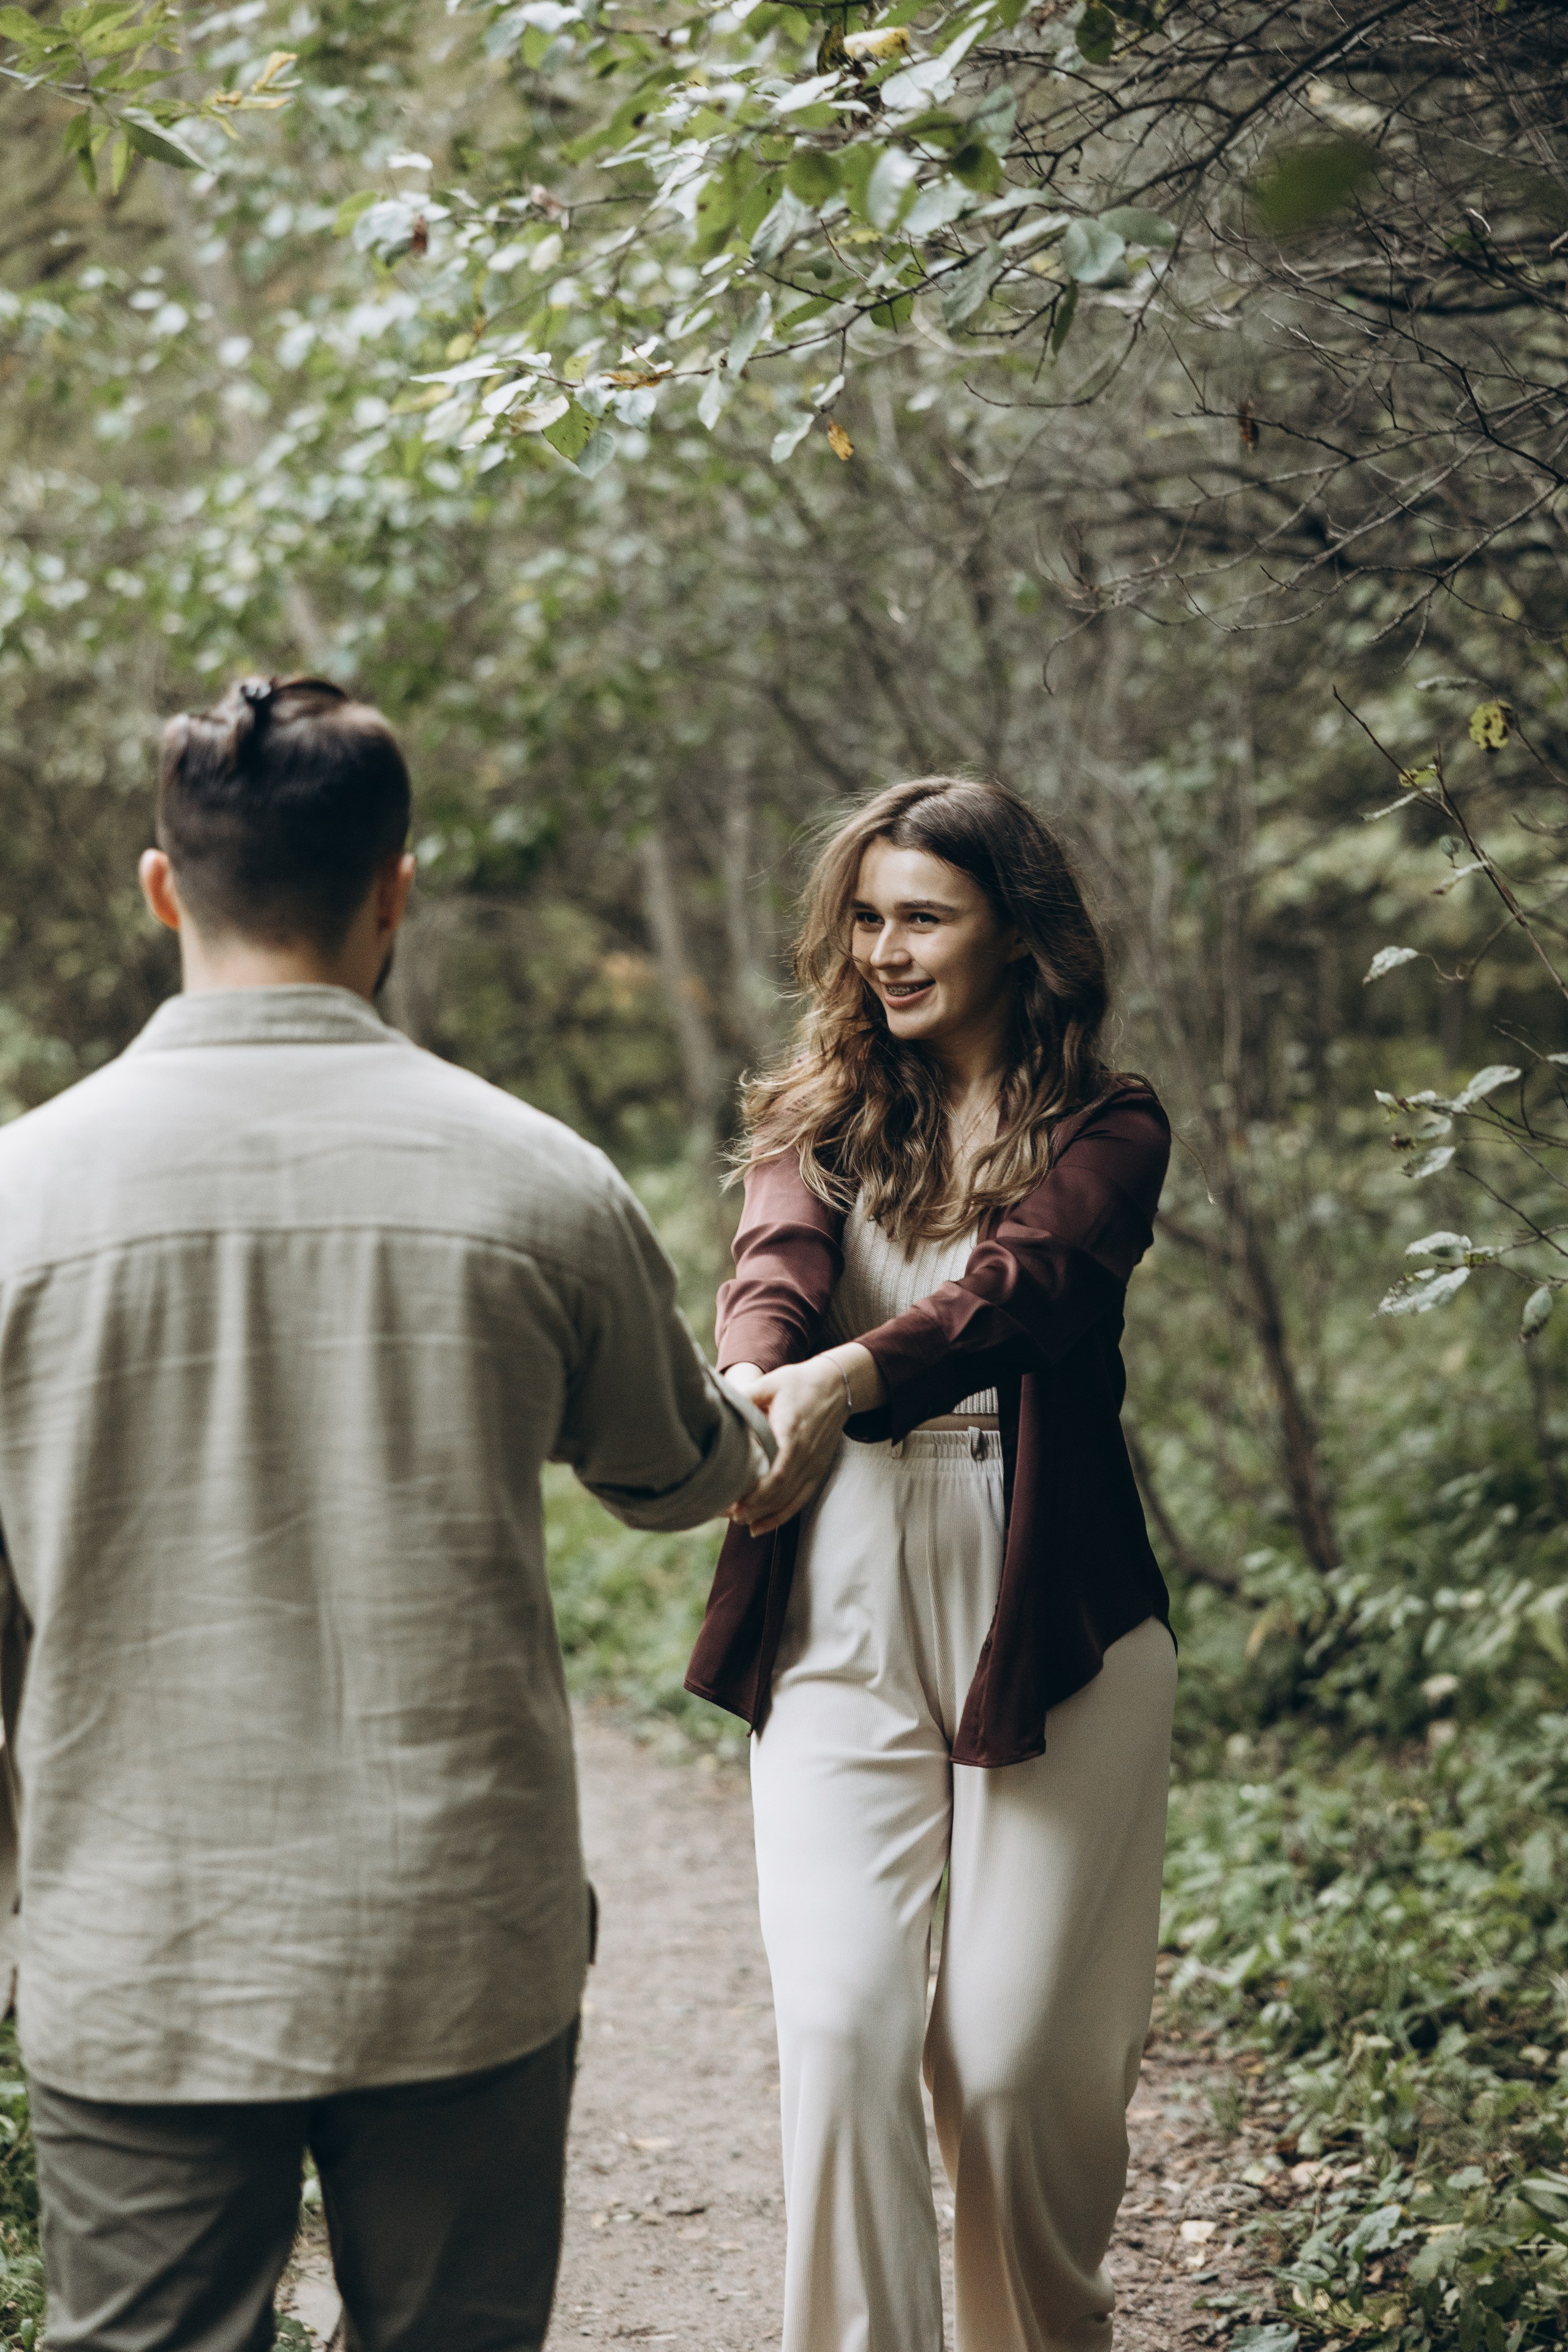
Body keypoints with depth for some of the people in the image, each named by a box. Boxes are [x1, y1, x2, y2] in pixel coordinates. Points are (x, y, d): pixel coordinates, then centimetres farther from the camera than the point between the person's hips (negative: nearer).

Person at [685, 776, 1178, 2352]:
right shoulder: (816, 1119, 10)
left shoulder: (1105, 1132, 1)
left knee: (1020, 2055, 2)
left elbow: (1015, 1286, -20)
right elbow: (777, 1264, -12)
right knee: (838, 2027, -9)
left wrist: (843, 1377, -40)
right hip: (842, 1632, 2)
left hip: (1053, 1634, -2)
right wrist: (746, 1385, -36)